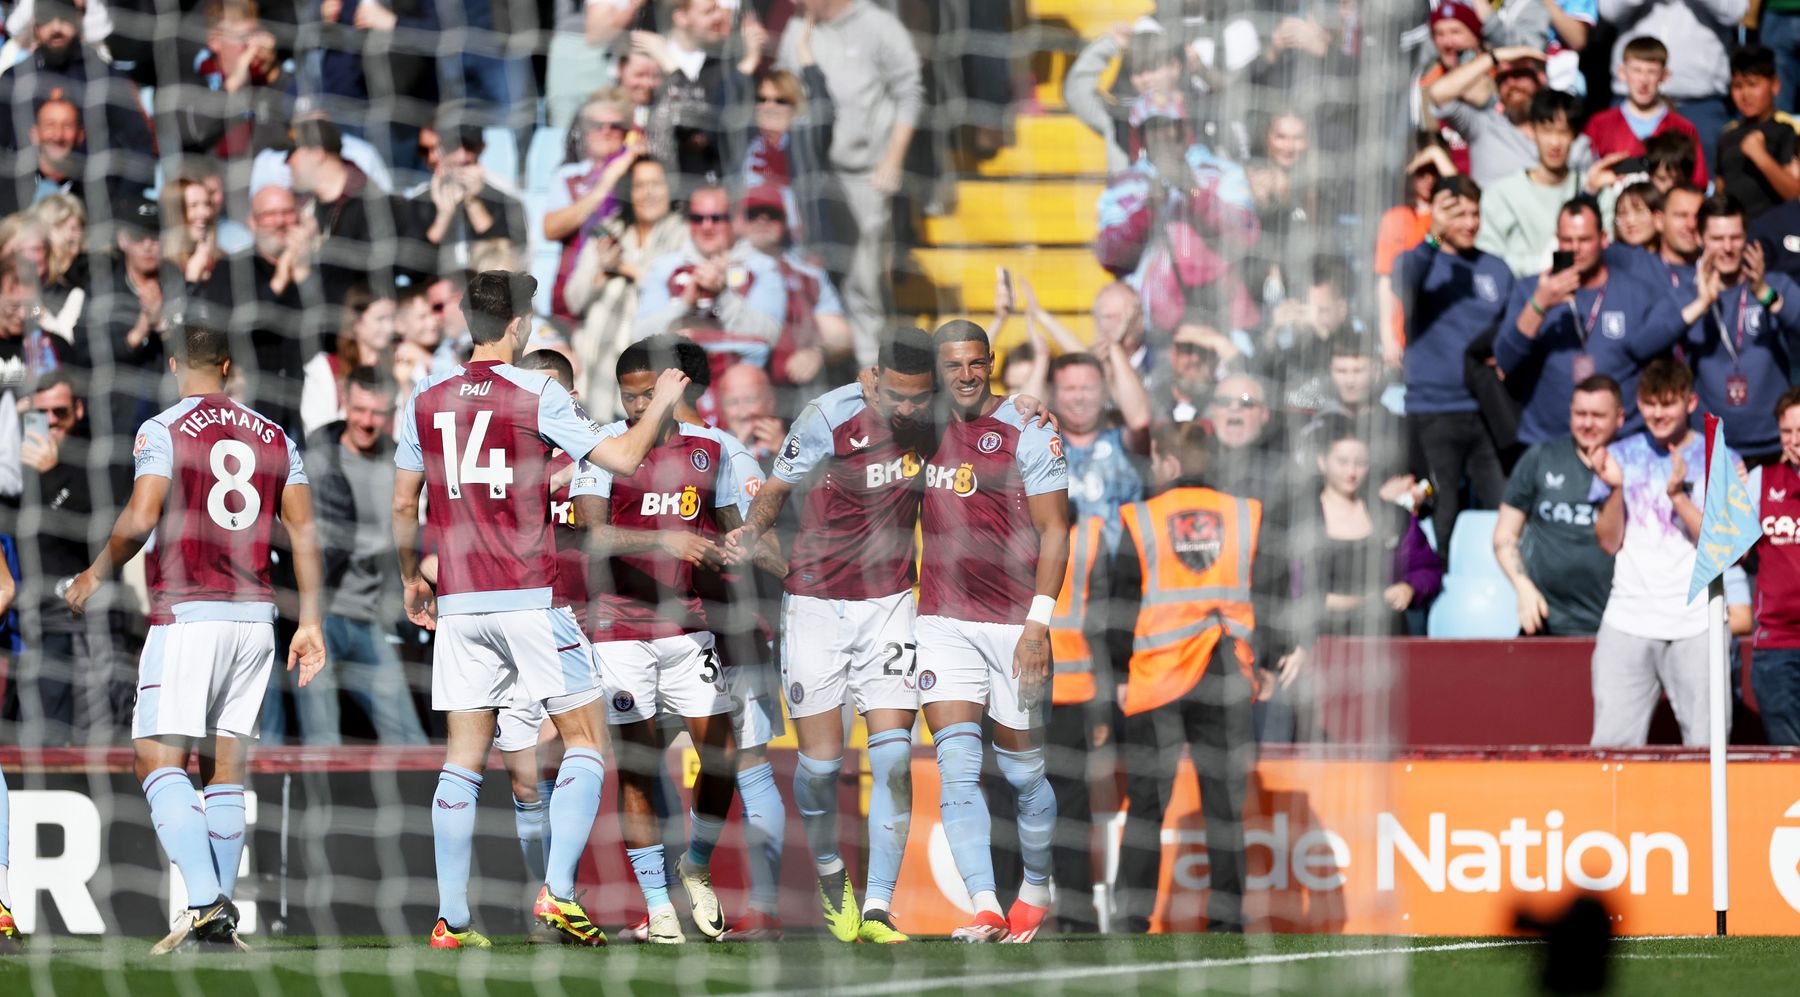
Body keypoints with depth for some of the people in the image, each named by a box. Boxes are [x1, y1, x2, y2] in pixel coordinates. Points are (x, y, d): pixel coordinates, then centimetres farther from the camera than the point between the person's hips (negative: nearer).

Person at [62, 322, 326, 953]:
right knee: (226, 765, 9)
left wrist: (96, 576, 2)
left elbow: (139, 520, -14)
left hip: (187, 614, -5)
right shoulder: (275, 438, 12)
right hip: (255, 617, 5)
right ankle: (221, 922, 6)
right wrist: (310, 622, 12)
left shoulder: (163, 430, -4)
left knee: (159, 759, -5)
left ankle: (204, 899, -23)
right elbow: (303, 533, 9)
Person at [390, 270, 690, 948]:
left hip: (456, 605, 4)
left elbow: (403, 505, 13)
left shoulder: (424, 399, 7)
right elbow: (621, 458, -3)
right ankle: (558, 890, -10)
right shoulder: (537, 395, -5)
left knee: (463, 757, 6)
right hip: (530, 597, -4)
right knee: (585, 741, 5)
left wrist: (410, 580, 27)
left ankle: (452, 917, 0)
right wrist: (661, 405, 15)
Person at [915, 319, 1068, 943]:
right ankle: (985, 909, -16)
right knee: (957, 767, -11)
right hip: (944, 621, 3)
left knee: (1021, 770, 5)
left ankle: (1036, 890, 28)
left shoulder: (1028, 434, -5)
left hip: (1014, 621, -3)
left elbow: (1053, 534, -7)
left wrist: (1039, 623, -14)